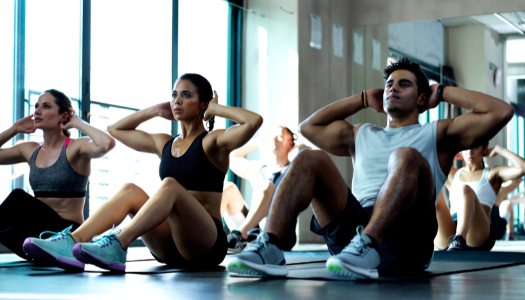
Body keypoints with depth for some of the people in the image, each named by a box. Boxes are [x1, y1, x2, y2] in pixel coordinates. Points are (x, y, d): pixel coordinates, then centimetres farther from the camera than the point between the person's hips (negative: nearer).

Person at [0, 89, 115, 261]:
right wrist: (14, 129, 13)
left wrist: (77, 123, -11)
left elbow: (107, 143, -27)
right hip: (38, 233, 5)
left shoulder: (75, 148, -5)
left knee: (19, 197, -29)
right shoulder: (30, 150, 14)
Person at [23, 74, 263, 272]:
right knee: (130, 191, -16)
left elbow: (254, 121, -20)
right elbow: (115, 129, 30)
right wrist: (155, 111, 22)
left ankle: (117, 245, -51)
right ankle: (71, 242, -36)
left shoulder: (212, 142, 0)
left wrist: (216, 109, -4)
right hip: (170, 249, 6)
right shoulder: (163, 144, 19)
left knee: (170, 185, -31)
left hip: (207, 245, -6)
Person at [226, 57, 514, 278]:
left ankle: (366, 248, -52)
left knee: (407, 157, -29)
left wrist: (442, 92, 22)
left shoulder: (437, 134, 22)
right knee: (310, 159, -15)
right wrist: (363, 99, 38)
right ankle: (268, 248, -37)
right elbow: (308, 126, 36)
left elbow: (501, 112, 10)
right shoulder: (361, 135, 36)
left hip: (406, 238, -3)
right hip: (353, 225, 4)